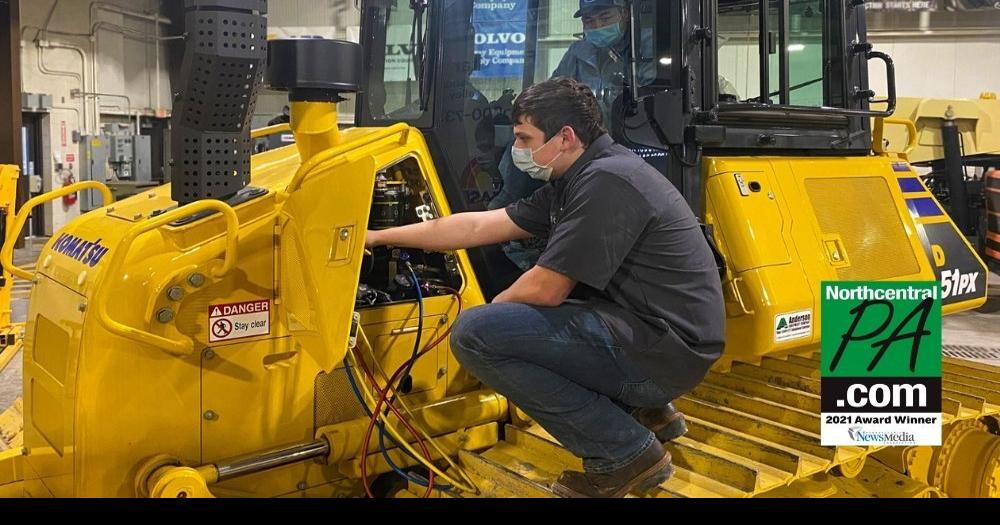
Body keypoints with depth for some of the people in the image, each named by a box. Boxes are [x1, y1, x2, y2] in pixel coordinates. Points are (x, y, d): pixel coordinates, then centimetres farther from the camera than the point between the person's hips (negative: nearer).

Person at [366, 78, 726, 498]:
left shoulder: (606, 182, -18)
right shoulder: (573, 182, 12)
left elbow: (546, 290, -19)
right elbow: (477, 227, 15)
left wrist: (491, 312, 2)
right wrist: (380, 237, 18)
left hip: (665, 349, -10)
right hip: (650, 336, 10)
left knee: (474, 334, -16)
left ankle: (624, 450, -7)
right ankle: (644, 411, 17)